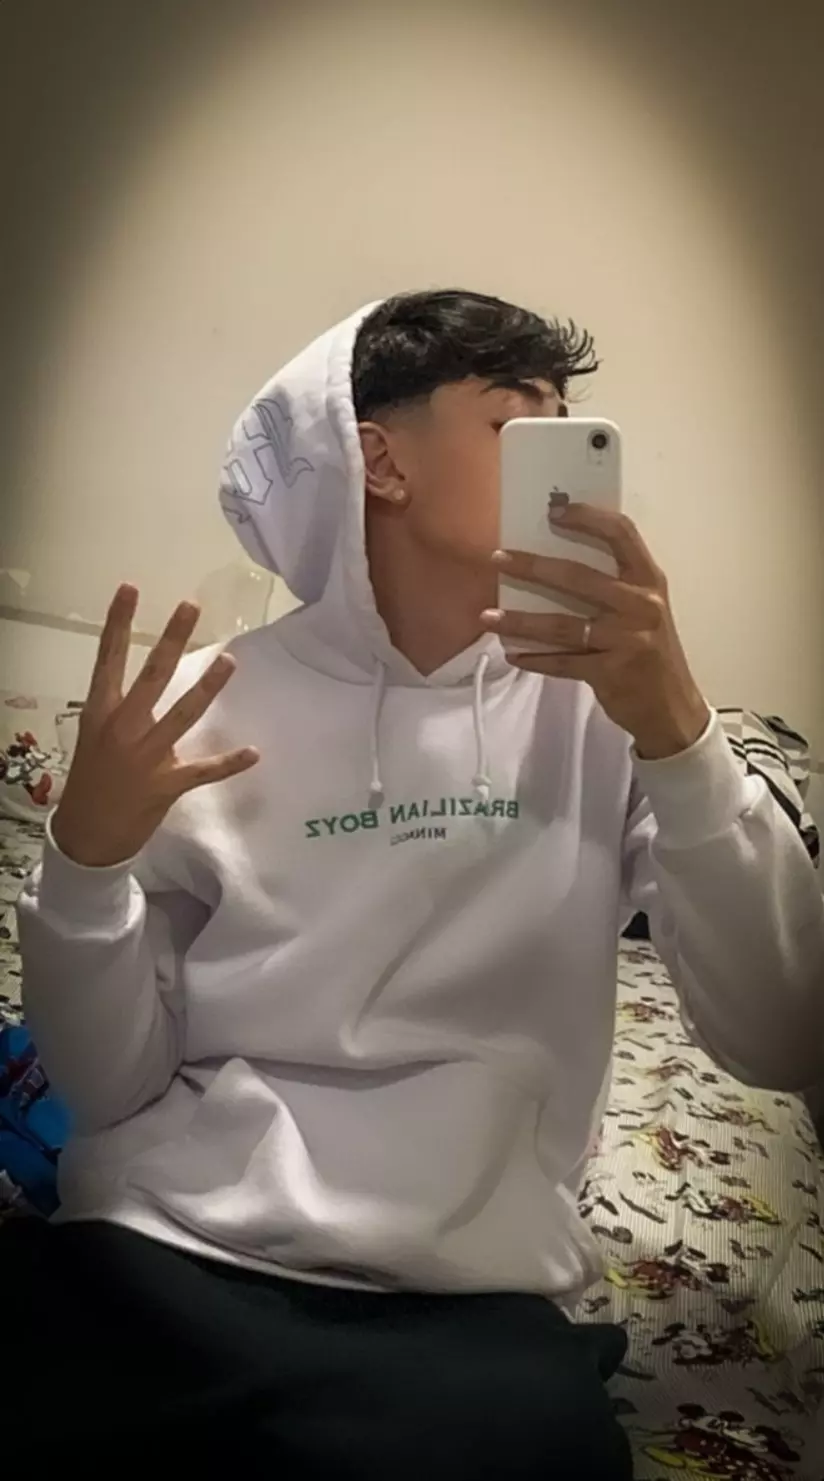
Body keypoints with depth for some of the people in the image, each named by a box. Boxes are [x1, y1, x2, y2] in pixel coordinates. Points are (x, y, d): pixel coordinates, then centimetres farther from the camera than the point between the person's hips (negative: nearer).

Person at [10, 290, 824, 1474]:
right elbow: (108, 1091, 1)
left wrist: (680, 738, -17)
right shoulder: (209, 708, 2)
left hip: (470, 1299, 1)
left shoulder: (602, 705, 3)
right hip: (165, 1254, -1)